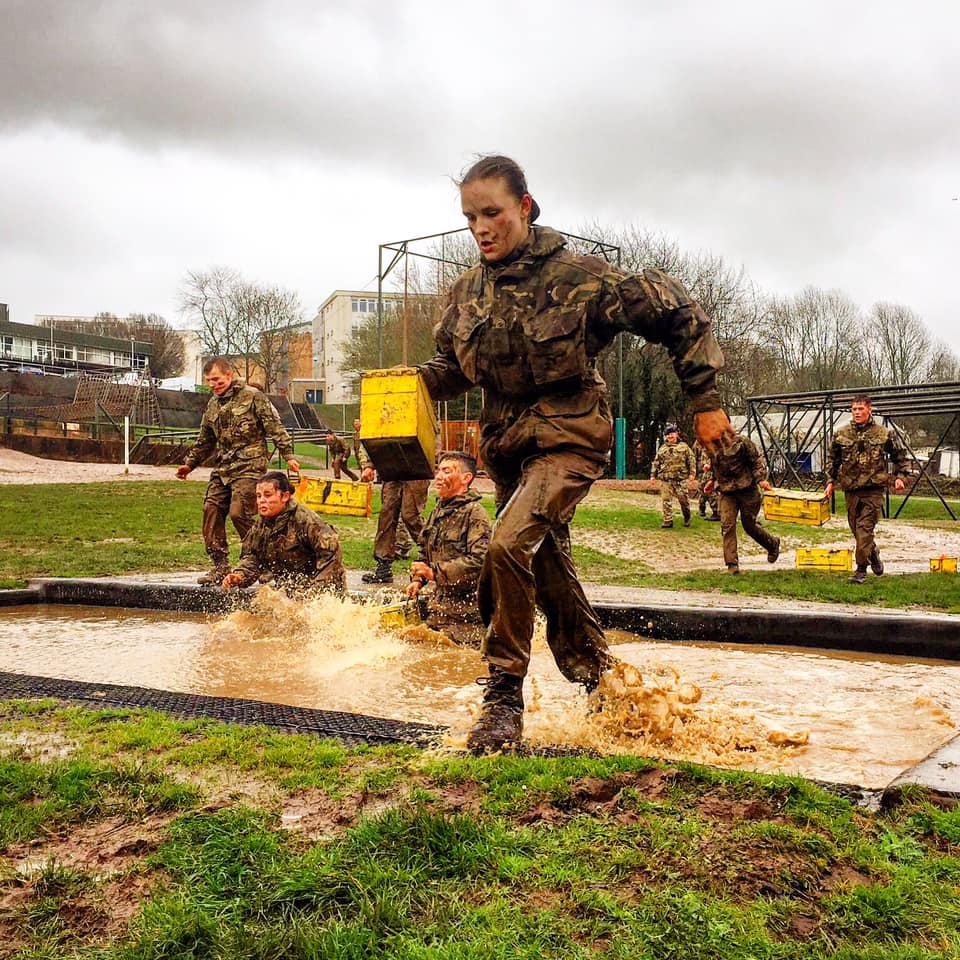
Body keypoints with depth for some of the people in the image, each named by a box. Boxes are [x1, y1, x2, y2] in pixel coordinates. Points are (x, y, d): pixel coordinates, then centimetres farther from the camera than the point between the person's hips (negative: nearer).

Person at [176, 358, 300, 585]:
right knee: (212, 511, -1)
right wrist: (189, 463, 22)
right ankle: (220, 566, 7)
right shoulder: (213, 405, 17)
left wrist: (288, 455, -13)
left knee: (240, 513, -15)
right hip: (223, 468, 7)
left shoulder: (252, 397, -4)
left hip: (249, 466, -7)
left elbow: (275, 428, -7)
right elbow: (205, 441, 27)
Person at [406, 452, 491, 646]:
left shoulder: (475, 514, -14)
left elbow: (478, 561, -26)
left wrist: (435, 572, -25)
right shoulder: (437, 512, 13)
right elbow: (425, 552, 25)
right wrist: (417, 580, 8)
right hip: (439, 606, 8)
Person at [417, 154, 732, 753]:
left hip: (568, 439, -6)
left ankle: (504, 698, -12)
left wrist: (706, 402, -8)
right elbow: (453, 368, 14)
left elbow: (680, 318, -8)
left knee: (508, 545, -27)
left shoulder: (581, 277, -15)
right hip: (505, 444, 7)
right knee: (549, 572, 16)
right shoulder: (469, 292, 0)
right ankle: (599, 680, 38)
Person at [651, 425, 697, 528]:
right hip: (665, 479, 2)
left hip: (681, 478, -2)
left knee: (683, 498, -3)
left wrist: (692, 473, -5)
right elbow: (656, 463, 17)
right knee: (666, 500, -1)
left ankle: (687, 518, 19)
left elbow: (691, 460, 4)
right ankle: (668, 520, 4)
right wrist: (653, 475, 10)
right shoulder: (662, 449, 14)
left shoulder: (684, 447, 8)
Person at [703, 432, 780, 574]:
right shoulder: (712, 447, 4)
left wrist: (761, 479, -18)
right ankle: (732, 565, -7)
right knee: (727, 525, -10)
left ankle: (773, 544, 37)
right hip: (726, 491, 4)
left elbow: (758, 460, -7)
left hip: (746, 489, -4)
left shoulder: (741, 442, -13)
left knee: (749, 525, 6)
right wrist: (712, 480, 13)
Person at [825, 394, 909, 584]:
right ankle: (873, 554, 37)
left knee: (864, 529, -10)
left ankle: (861, 569, -4)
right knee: (856, 528, 11)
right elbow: (833, 460, 15)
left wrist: (900, 476, 3)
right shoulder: (841, 434, 4)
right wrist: (831, 481, 10)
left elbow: (900, 455, 12)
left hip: (873, 488, -4)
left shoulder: (884, 433, -1)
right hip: (850, 488, 4)